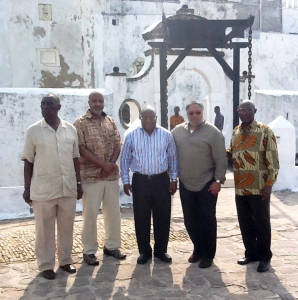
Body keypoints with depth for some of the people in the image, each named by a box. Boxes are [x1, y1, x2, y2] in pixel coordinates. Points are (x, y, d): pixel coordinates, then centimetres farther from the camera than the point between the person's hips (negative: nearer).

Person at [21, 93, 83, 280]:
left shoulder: (70, 129, 4)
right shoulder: (33, 130, -3)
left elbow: (75, 158, 10)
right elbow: (28, 161, -1)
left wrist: (79, 183, 8)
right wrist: (27, 188, -3)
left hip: (68, 187, 3)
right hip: (43, 189, -2)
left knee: (67, 226, 12)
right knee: (44, 228, 5)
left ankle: (66, 260, 27)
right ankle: (46, 265, 18)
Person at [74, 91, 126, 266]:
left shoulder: (110, 121, 11)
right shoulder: (81, 123, -5)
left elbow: (118, 145, 8)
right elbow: (81, 148, -12)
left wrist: (110, 164, -9)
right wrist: (103, 164, -17)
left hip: (112, 174, 5)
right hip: (91, 175, -5)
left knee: (114, 212, 10)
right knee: (90, 214, 0)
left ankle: (112, 246, 25)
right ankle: (89, 251, 12)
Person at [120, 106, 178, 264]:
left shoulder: (166, 135, 1)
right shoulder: (131, 136, 1)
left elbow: (173, 158, 7)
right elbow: (125, 159, 5)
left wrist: (173, 179, 3)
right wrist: (125, 181, 1)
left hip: (161, 180, 0)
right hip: (140, 181, 0)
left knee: (162, 217, 6)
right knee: (141, 218, 5)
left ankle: (161, 250, 22)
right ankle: (144, 251, 20)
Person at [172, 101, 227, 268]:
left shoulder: (212, 132, -8)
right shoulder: (178, 131, 5)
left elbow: (221, 160, -9)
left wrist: (218, 180, -12)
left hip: (207, 185, -4)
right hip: (186, 184, 4)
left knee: (207, 219, 4)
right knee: (190, 220, 13)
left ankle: (208, 255, 18)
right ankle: (198, 250, 31)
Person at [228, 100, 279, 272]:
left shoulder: (265, 132, -6)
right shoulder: (235, 132, 10)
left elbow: (273, 160, -9)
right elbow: (231, 153, 20)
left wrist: (269, 184, -14)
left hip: (259, 188, -5)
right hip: (240, 187, 5)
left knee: (262, 223, 5)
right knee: (245, 223, 13)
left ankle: (264, 257, 18)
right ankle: (251, 253, 28)